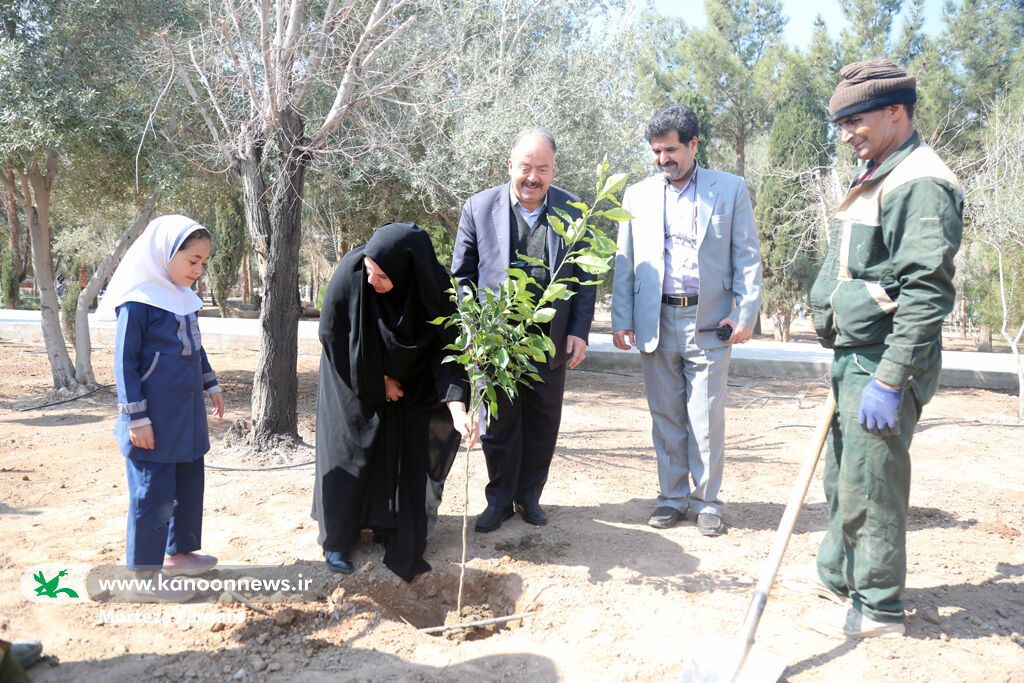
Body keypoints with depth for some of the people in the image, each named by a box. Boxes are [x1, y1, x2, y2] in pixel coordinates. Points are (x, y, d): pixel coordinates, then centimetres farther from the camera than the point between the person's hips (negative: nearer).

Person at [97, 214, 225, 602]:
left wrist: (210, 385, 23)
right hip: (155, 418, -8)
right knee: (153, 492, -1)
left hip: (186, 413, 8)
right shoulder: (139, 301, -15)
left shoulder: (184, 296, 9)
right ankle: (144, 577, 11)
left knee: (190, 482, 16)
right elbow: (125, 361, -14)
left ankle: (178, 552, 34)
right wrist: (136, 418, -16)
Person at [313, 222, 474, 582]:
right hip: (354, 380, -1)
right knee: (348, 451, 0)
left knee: (404, 453, 3)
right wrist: (375, 380, -14)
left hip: (406, 380, 2)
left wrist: (457, 407, -39)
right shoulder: (350, 273, -31)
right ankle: (337, 538, 14)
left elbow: (448, 351, -25)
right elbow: (332, 335, -18)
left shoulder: (435, 288, -28)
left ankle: (391, 529, 22)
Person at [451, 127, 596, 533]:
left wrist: (579, 331, -2)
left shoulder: (571, 210, 2)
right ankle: (499, 500, 25)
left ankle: (529, 496, 30)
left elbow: (584, 276, 6)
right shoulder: (479, 207, -1)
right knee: (498, 424, 8)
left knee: (543, 424, 11)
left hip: (551, 342, 1)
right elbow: (461, 276, 2)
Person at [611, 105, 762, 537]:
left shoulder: (731, 189, 6)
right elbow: (624, 262, 11)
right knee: (665, 415, 8)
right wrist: (621, 319, 3)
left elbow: (747, 256, 3)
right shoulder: (638, 196, 11)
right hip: (656, 321, 2)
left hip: (709, 321, -2)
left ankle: (706, 501, 15)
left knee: (707, 419, 1)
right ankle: (673, 497, 20)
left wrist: (746, 313, -6)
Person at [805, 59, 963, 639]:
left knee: (870, 484, 0)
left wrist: (889, 381, -24)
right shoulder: (876, 178, 17)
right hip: (853, 356, 10)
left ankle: (879, 608, 15)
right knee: (842, 476, 18)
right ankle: (840, 578, 35)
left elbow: (926, 292, -22)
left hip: (883, 363, -10)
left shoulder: (921, 184, -15)